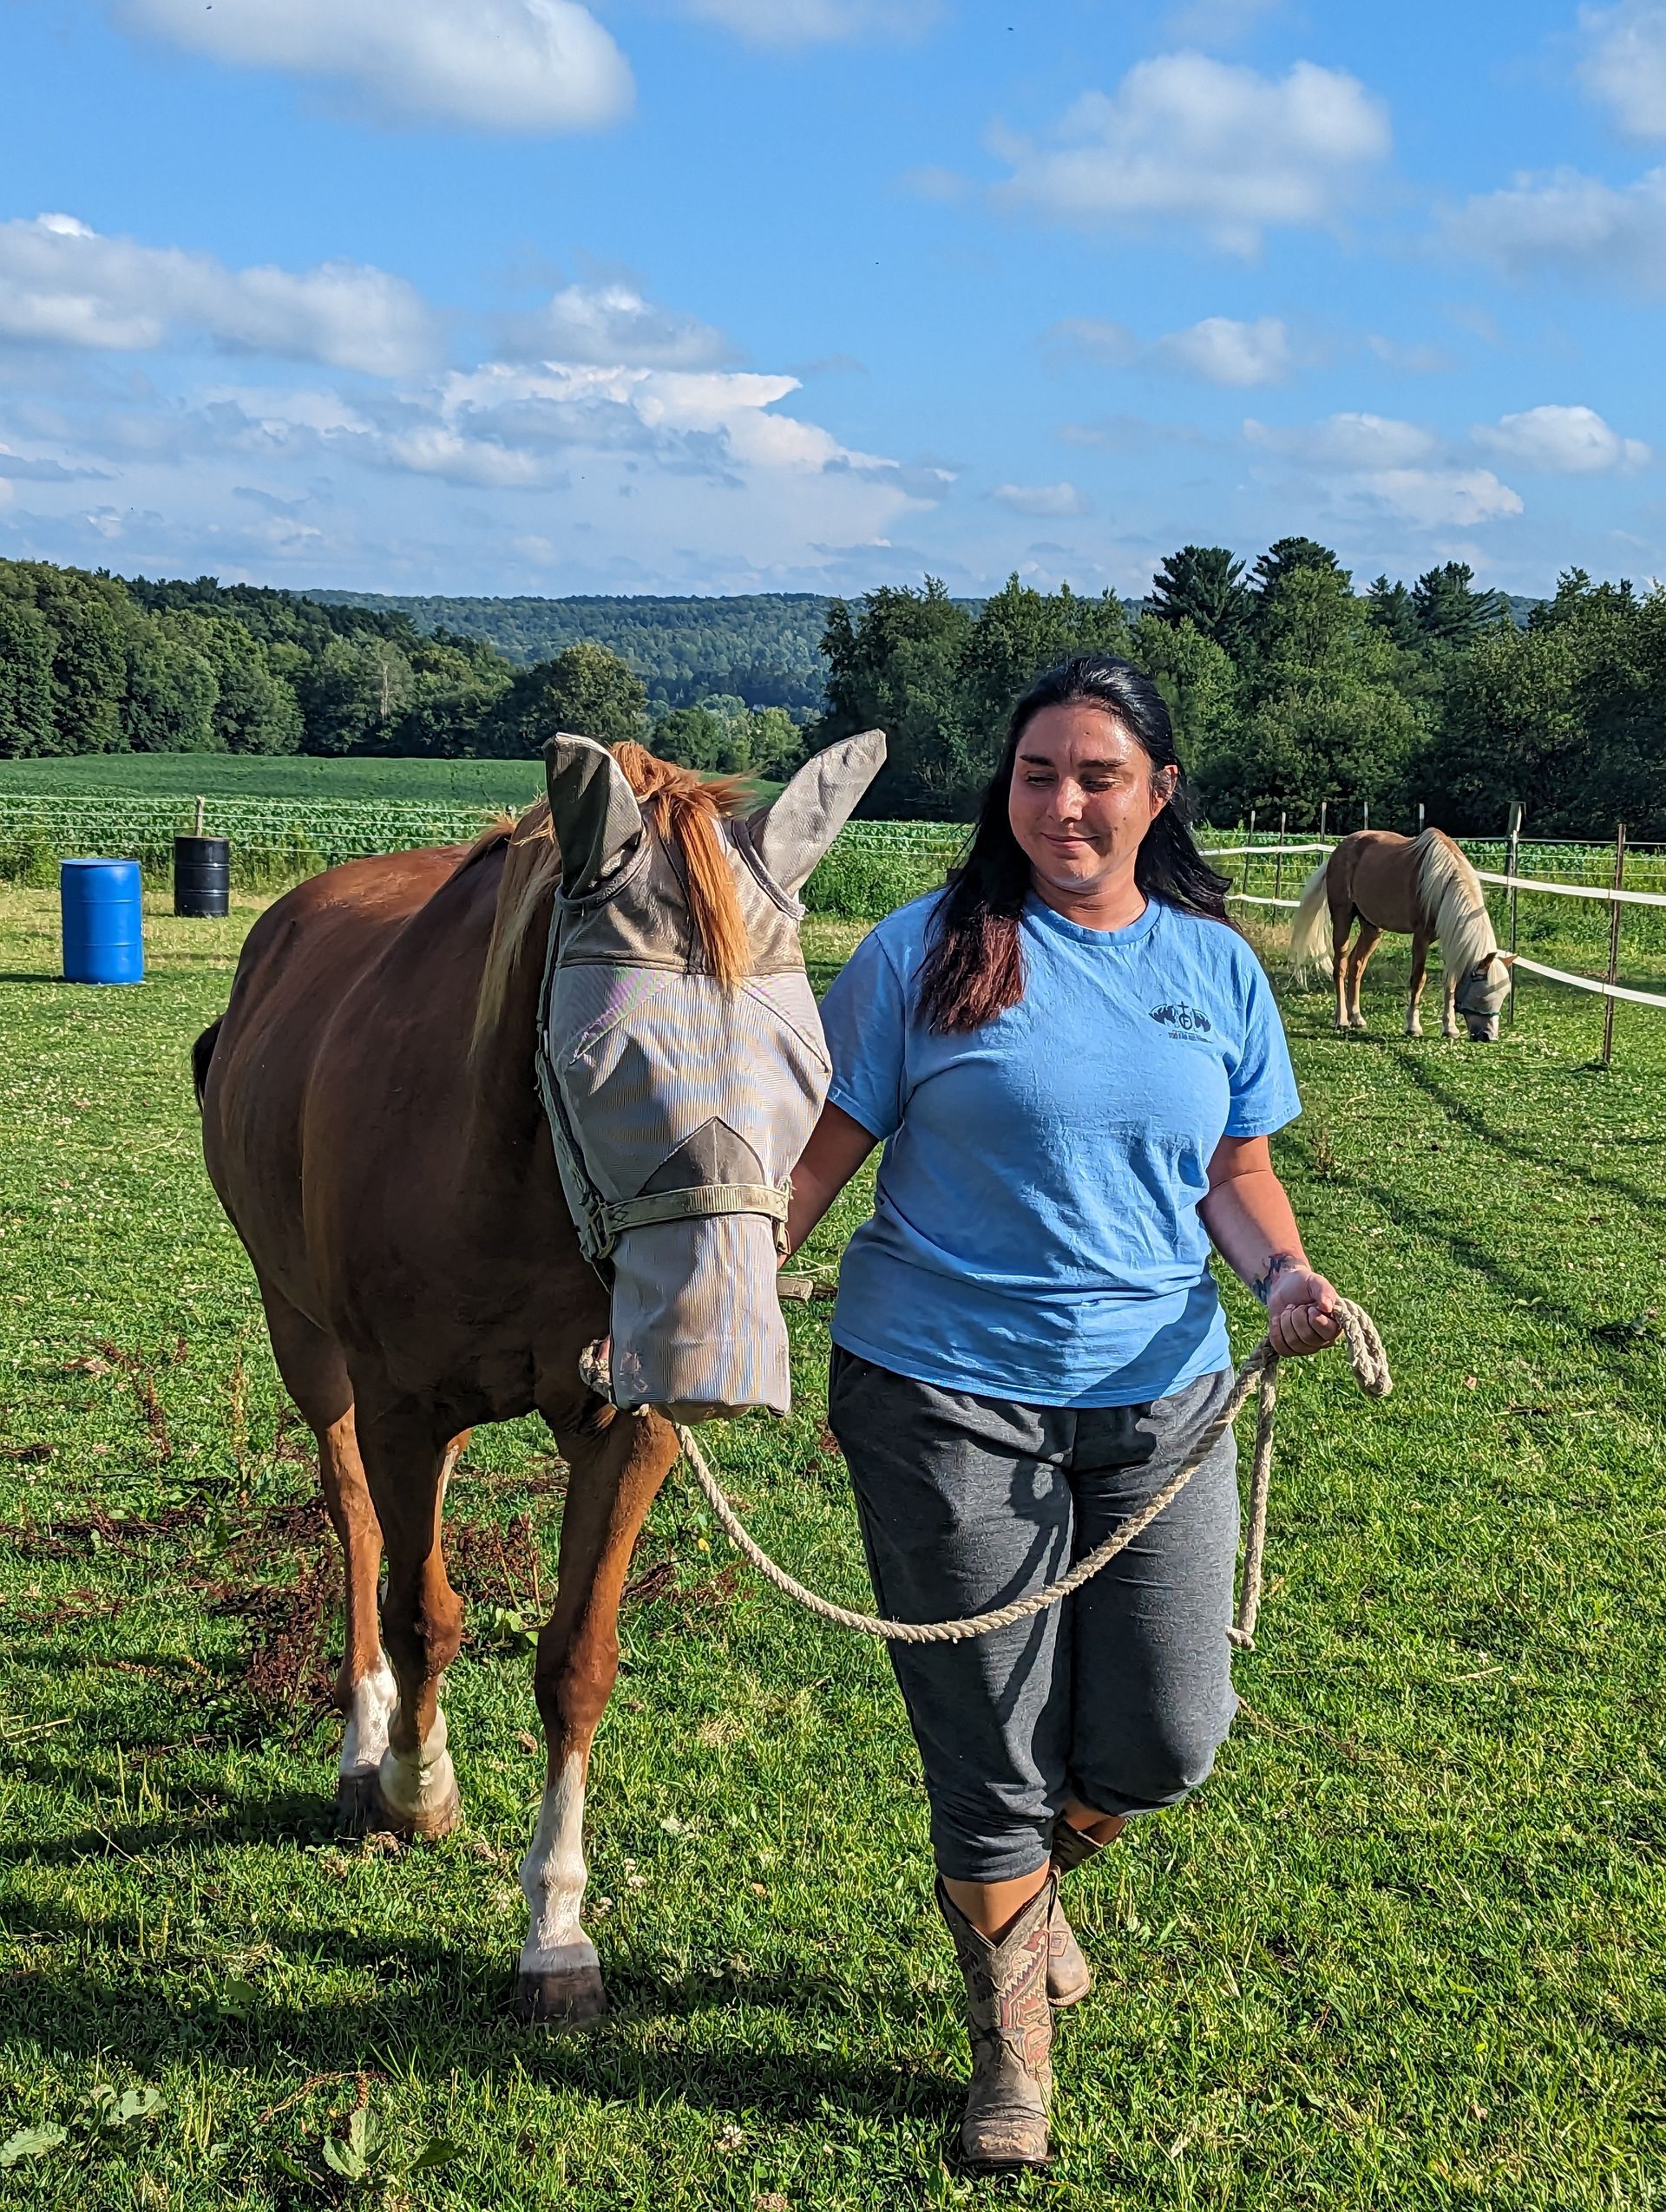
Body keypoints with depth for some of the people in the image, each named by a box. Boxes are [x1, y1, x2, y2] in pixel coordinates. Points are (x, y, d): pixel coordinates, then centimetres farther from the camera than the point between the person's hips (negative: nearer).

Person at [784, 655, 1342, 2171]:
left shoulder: (1217, 966, 5)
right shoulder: (929, 952, -6)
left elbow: (1238, 1173, 10)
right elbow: (819, 1158, -4)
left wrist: (1286, 1275, -10)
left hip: (1161, 1396, 3)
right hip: (949, 1399, -3)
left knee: (1167, 1741, 6)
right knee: (990, 1749, 6)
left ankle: (1028, 1873, 41)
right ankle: (1012, 2049, 29)